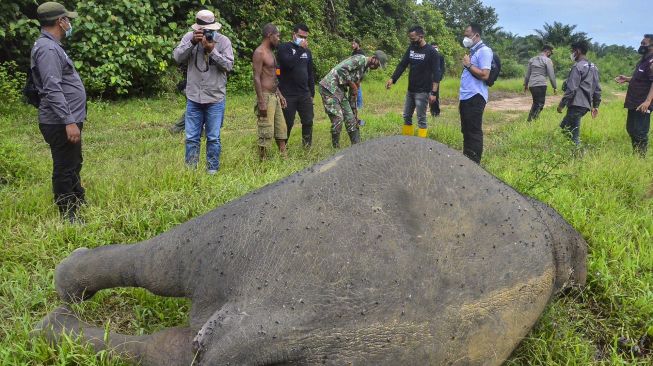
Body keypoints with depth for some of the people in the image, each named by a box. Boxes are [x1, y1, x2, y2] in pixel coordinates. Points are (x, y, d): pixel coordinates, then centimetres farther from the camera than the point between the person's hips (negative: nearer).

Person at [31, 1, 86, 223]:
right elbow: (53, 89, -26)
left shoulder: (51, 46, 15)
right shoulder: (48, 49, -18)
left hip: (67, 119, 11)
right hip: (61, 123, -11)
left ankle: (80, 204, 38)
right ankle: (68, 217, 9)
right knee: (64, 169, -1)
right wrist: (69, 122, -28)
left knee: (74, 165, 23)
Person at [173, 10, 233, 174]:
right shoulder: (189, 37, 0)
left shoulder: (223, 41, -5)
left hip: (215, 99, -1)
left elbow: (229, 65, -11)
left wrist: (212, 50, -21)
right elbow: (177, 57, -9)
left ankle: (212, 170, 18)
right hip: (193, 98, 2)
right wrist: (192, 42, -20)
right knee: (191, 137, 7)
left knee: (213, 138, 6)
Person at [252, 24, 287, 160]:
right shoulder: (259, 53, -12)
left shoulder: (270, 52, 16)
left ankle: (284, 157, 18)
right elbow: (256, 78, -17)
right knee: (266, 132, -8)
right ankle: (263, 159, -1)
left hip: (275, 96, 10)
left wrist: (279, 94, 20)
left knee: (281, 128, 12)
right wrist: (261, 102, -22)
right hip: (265, 96, -10)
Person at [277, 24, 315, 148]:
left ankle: (307, 146, 17)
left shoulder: (307, 51, 14)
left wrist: (312, 93, 17)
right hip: (288, 95, -5)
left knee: (308, 122, 5)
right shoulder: (284, 48, -3)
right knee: (287, 124, 1)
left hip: (305, 94, 5)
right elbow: (289, 63, -24)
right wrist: (300, 49, -16)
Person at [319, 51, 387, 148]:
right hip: (329, 87, -9)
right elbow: (341, 69, -26)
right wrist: (352, 85, -16)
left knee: (351, 119, 8)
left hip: (340, 90, 9)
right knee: (338, 119, -11)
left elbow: (353, 92, 21)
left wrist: (354, 111, 23)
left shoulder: (365, 69, 16)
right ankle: (335, 148, 2)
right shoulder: (360, 59, -13)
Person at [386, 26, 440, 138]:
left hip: (422, 92, -7)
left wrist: (433, 92, -19)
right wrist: (392, 79, -7)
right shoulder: (411, 48, 6)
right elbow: (402, 64, 6)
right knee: (406, 116, 13)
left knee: (421, 119, -2)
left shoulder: (431, 51, -11)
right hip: (410, 90, 7)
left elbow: (436, 73, -13)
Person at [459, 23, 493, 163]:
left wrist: (468, 65, -13)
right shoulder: (472, 51, 18)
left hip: (475, 98, -10)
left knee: (474, 132, -5)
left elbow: (484, 75, -22)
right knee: (466, 131, 14)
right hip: (466, 97, 10)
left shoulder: (484, 51, -11)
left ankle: (474, 163, 0)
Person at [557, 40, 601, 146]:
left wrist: (562, 104, -11)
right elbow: (597, 89, 16)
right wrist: (596, 105, 21)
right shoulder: (593, 67, 16)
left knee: (573, 135, -5)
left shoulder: (577, 67, -11)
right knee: (563, 127, 18)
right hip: (586, 105, 9)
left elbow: (571, 89, -17)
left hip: (576, 105, -9)